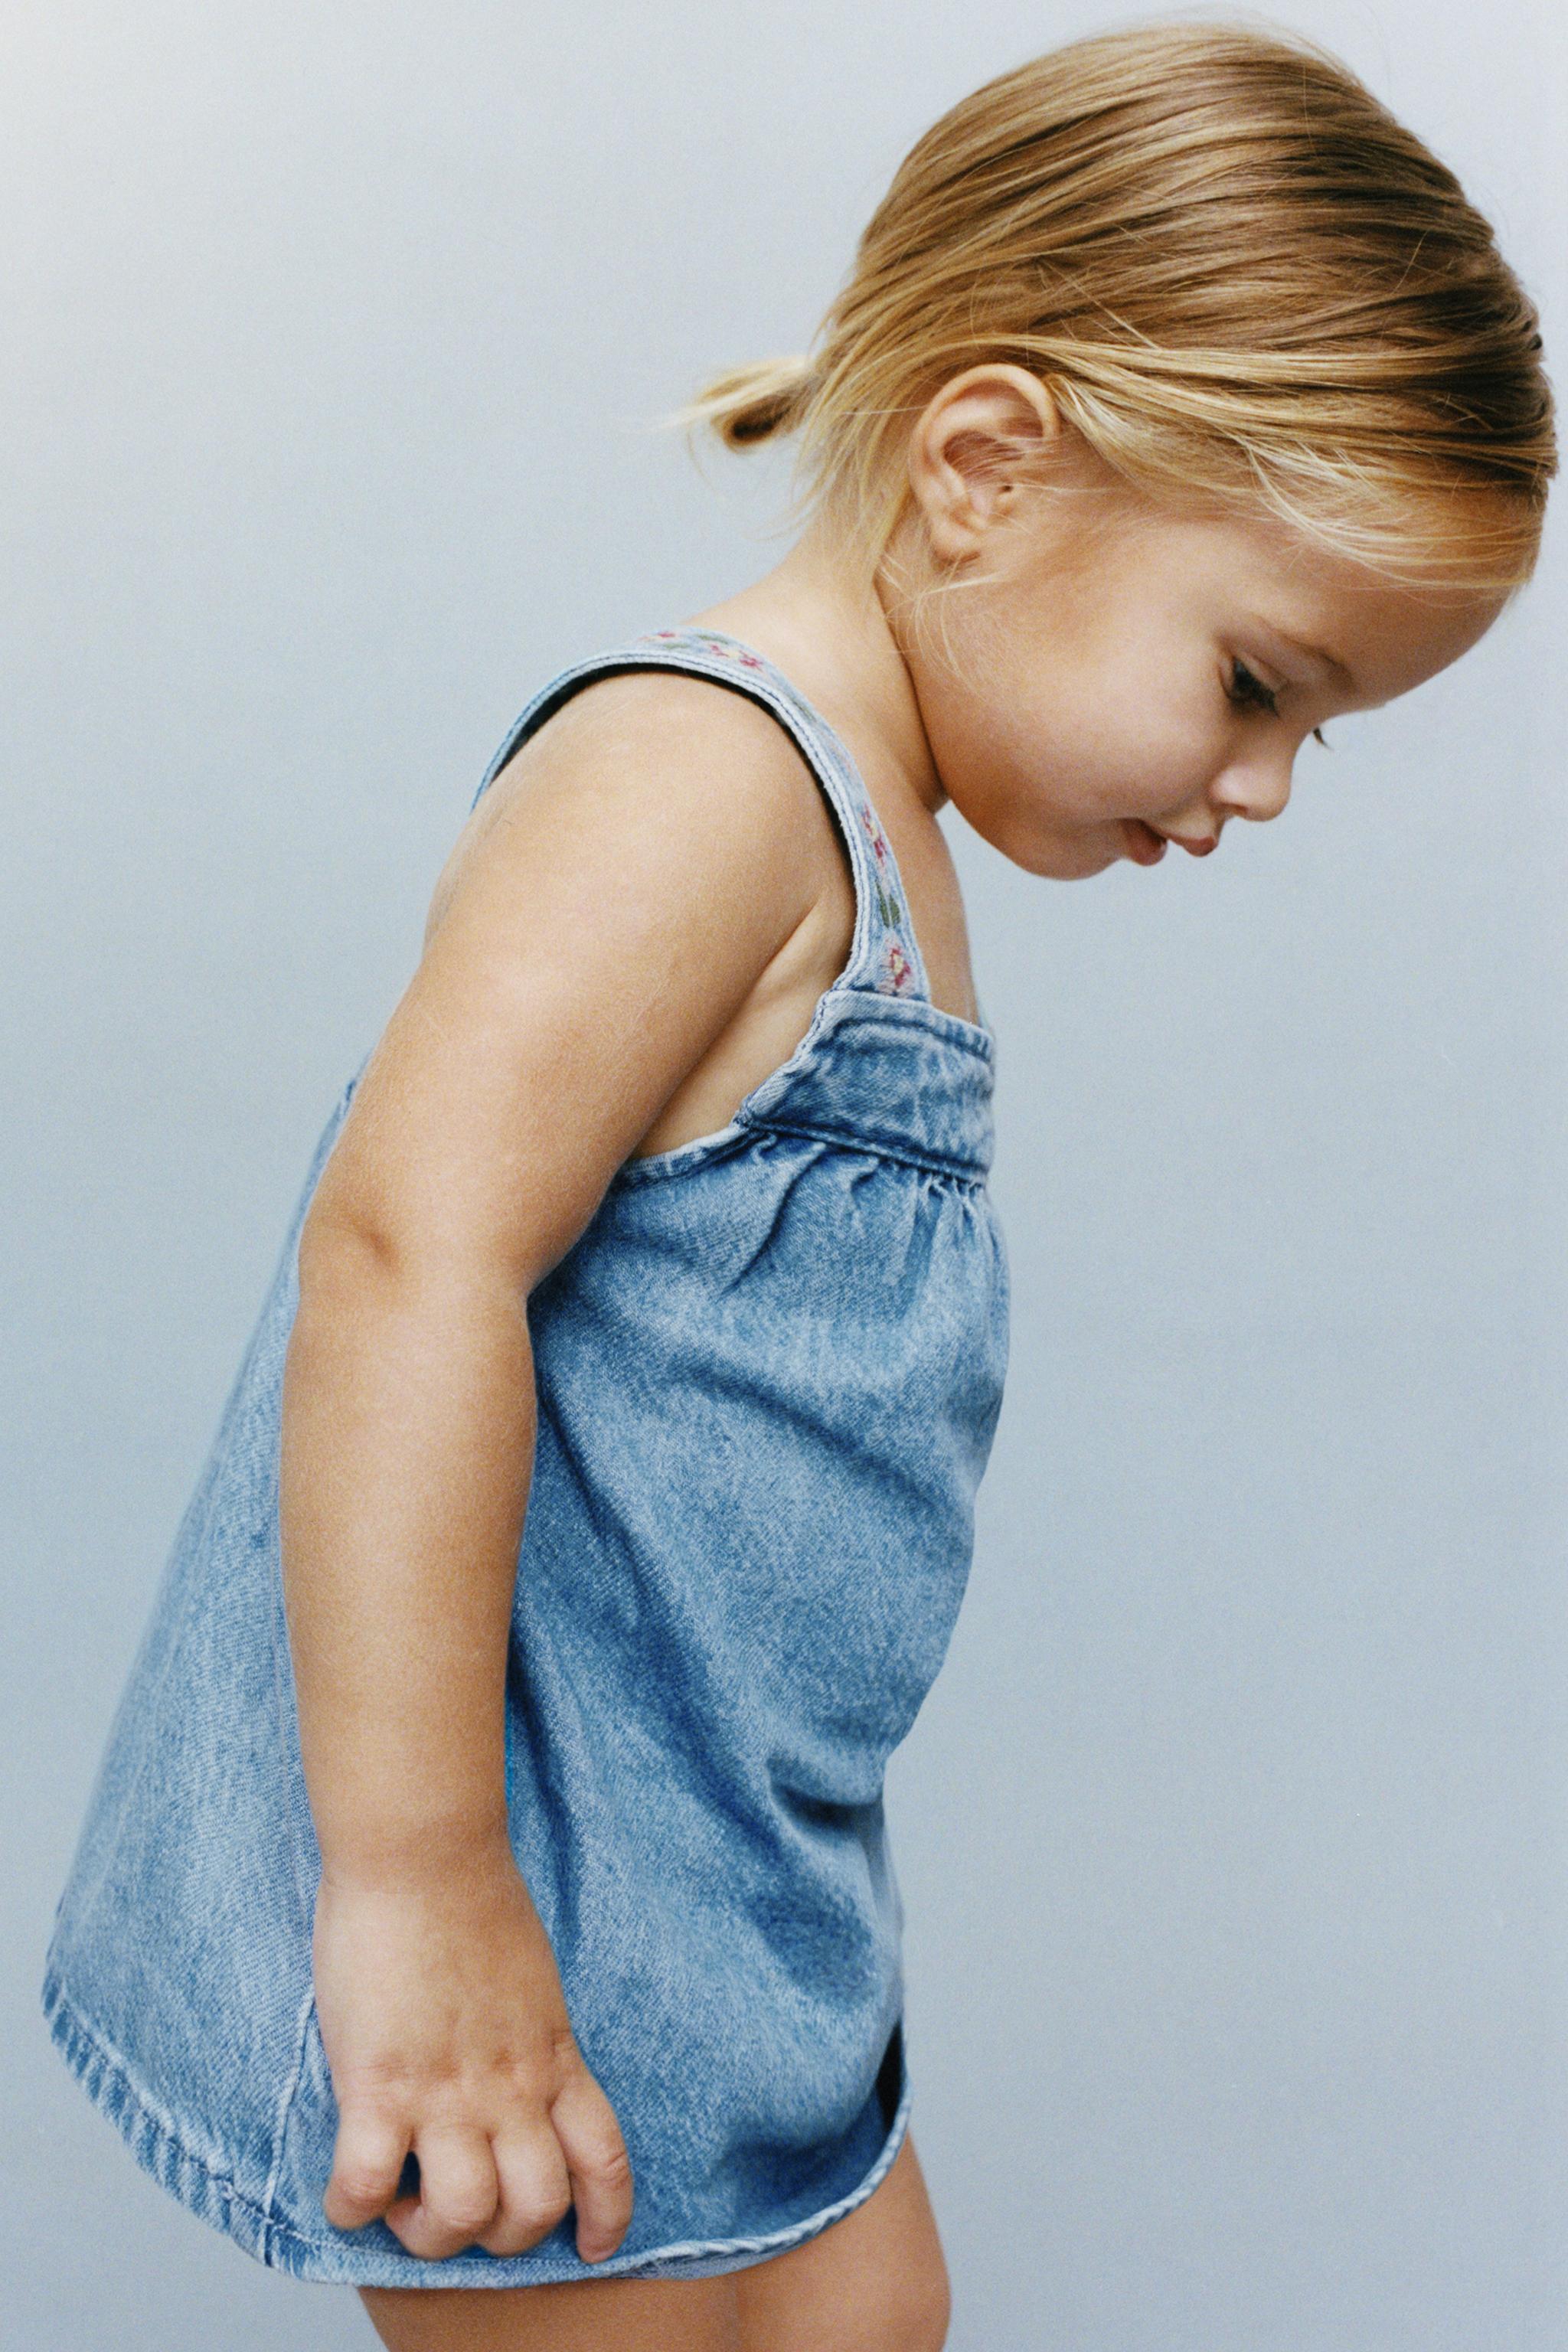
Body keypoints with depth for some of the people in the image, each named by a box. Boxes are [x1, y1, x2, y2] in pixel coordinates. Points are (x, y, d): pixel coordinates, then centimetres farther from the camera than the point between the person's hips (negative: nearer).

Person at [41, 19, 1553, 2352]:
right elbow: (407, 1259, -31)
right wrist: (420, 1892, -30)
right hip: (518, 1898, -10)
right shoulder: (695, 779, -20)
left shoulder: (864, 845, 12)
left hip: (717, 1873, 10)